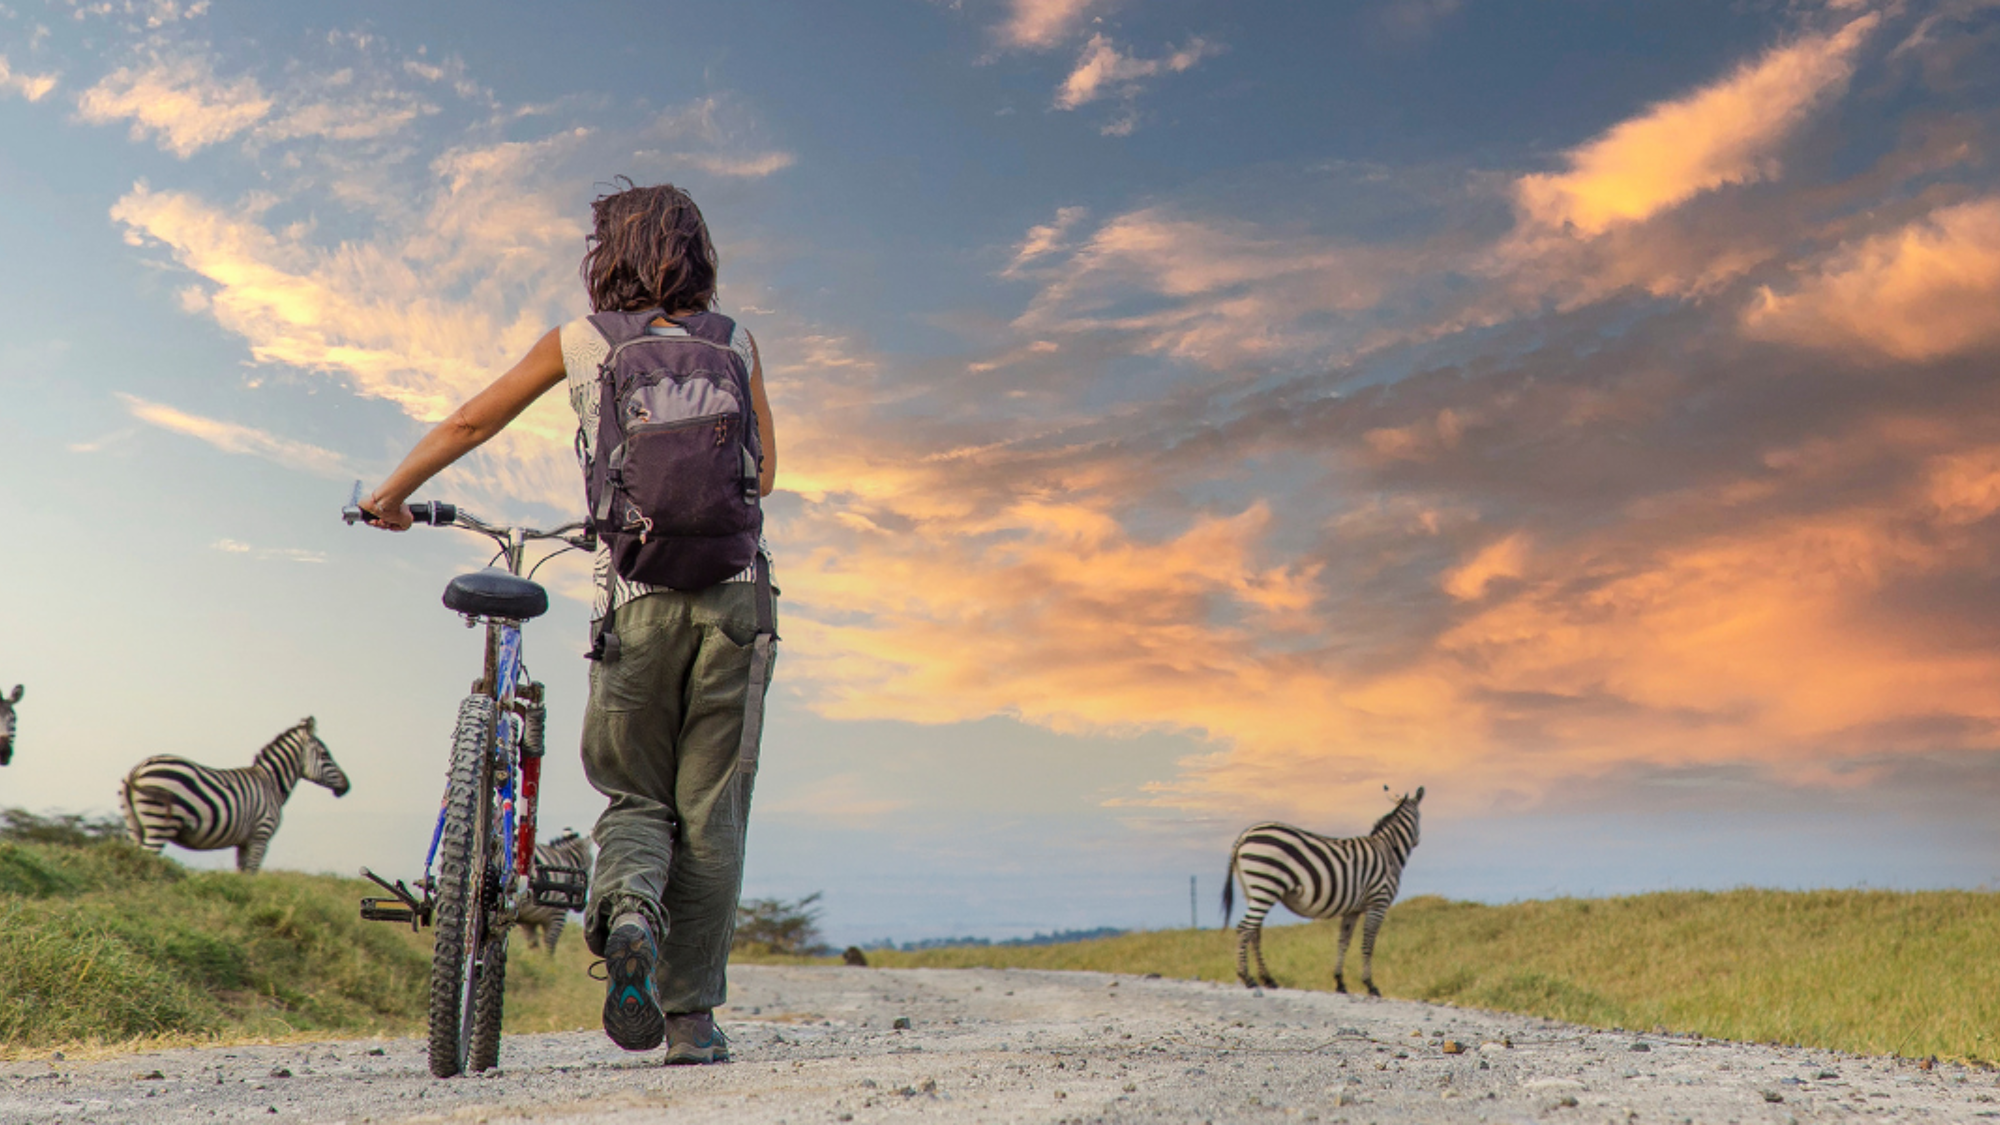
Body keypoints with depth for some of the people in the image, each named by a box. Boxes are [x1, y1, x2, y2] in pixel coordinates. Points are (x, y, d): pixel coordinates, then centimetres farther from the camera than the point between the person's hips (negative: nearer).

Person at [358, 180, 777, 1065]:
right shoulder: (736, 342, 11)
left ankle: (628, 910, -16)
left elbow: (467, 425, 17)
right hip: (734, 593, 1)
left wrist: (391, 495, 32)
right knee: (710, 810, 7)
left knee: (636, 797, 15)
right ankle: (692, 1020, 9)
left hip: (637, 600, 0)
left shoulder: (580, 343, 9)